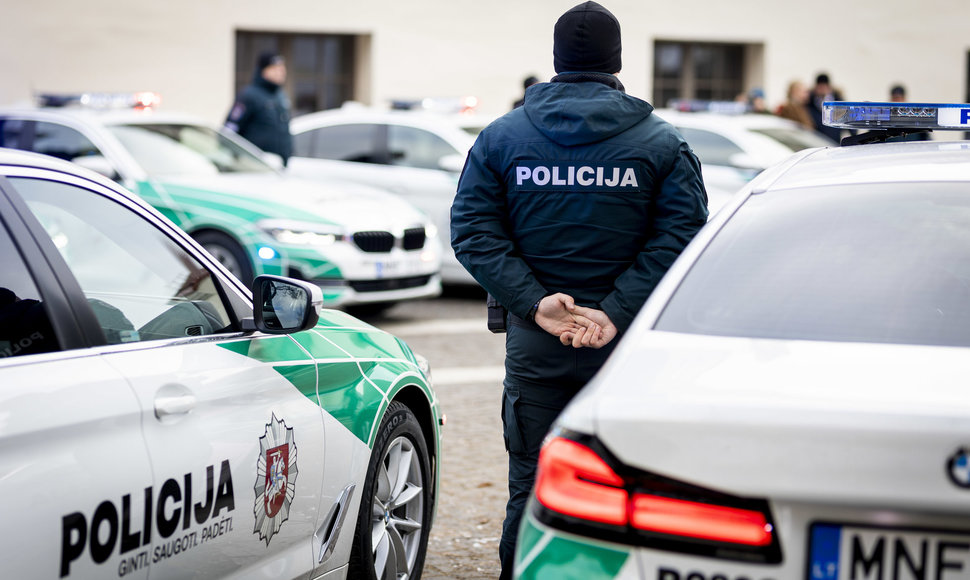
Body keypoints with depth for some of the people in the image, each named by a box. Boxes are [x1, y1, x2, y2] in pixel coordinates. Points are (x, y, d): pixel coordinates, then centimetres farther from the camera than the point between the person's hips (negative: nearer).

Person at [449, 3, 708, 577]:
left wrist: (535, 303, -9)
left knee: (532, 486, 7)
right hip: (629, 344, -1)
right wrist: (616, 312, -12)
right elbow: (681, 235, -8)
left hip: (534, 344, 1)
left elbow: (473, 230, -2)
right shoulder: (662, 142, 2)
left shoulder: (501, 135, 5)